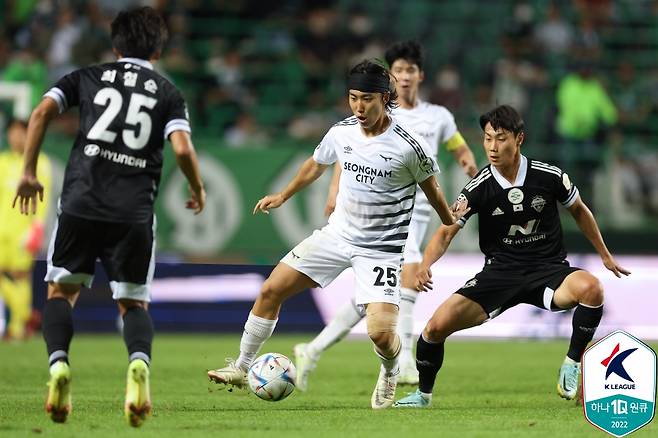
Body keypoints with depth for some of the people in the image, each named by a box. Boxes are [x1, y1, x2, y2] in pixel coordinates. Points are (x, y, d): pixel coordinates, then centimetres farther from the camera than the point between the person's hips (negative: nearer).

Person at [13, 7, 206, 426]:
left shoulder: (88, 77, 14)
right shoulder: (167, 93, 11)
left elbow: (41, 113, 0)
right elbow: (183, 149, -4)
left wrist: (29, 173, 7)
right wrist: (198, 190, 14)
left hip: (80, 203, 0)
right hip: (135, 213, 0)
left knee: (61, 291, 15)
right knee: (134, 302, 12)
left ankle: (58, 362, -13)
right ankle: (139, 362, -20)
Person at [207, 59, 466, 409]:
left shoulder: (409, 146, -18)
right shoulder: (341, 133, -4)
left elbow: (430, 189, 2)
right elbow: (316, 164, 18)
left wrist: (452, 223, 17)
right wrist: (282, 196, 29)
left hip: (382, 249, -5)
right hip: (337, 233, 5)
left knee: (380, 333, -20)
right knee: (270, 291, -2)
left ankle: (390, 373, 17)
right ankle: (242, 368, 15)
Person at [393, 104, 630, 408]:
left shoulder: (549, 176, -9)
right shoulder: (479, 187, -9)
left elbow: (579, 211, 11)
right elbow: (446, 232, -10)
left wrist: (605, 255, 19)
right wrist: (425, 266, -30)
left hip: (548, 269, -1)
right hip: (499, 272, 1)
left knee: (590, 288, -34)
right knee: (438, 325, -14)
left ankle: (572, 363, -11)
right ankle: (423, 393, 15)